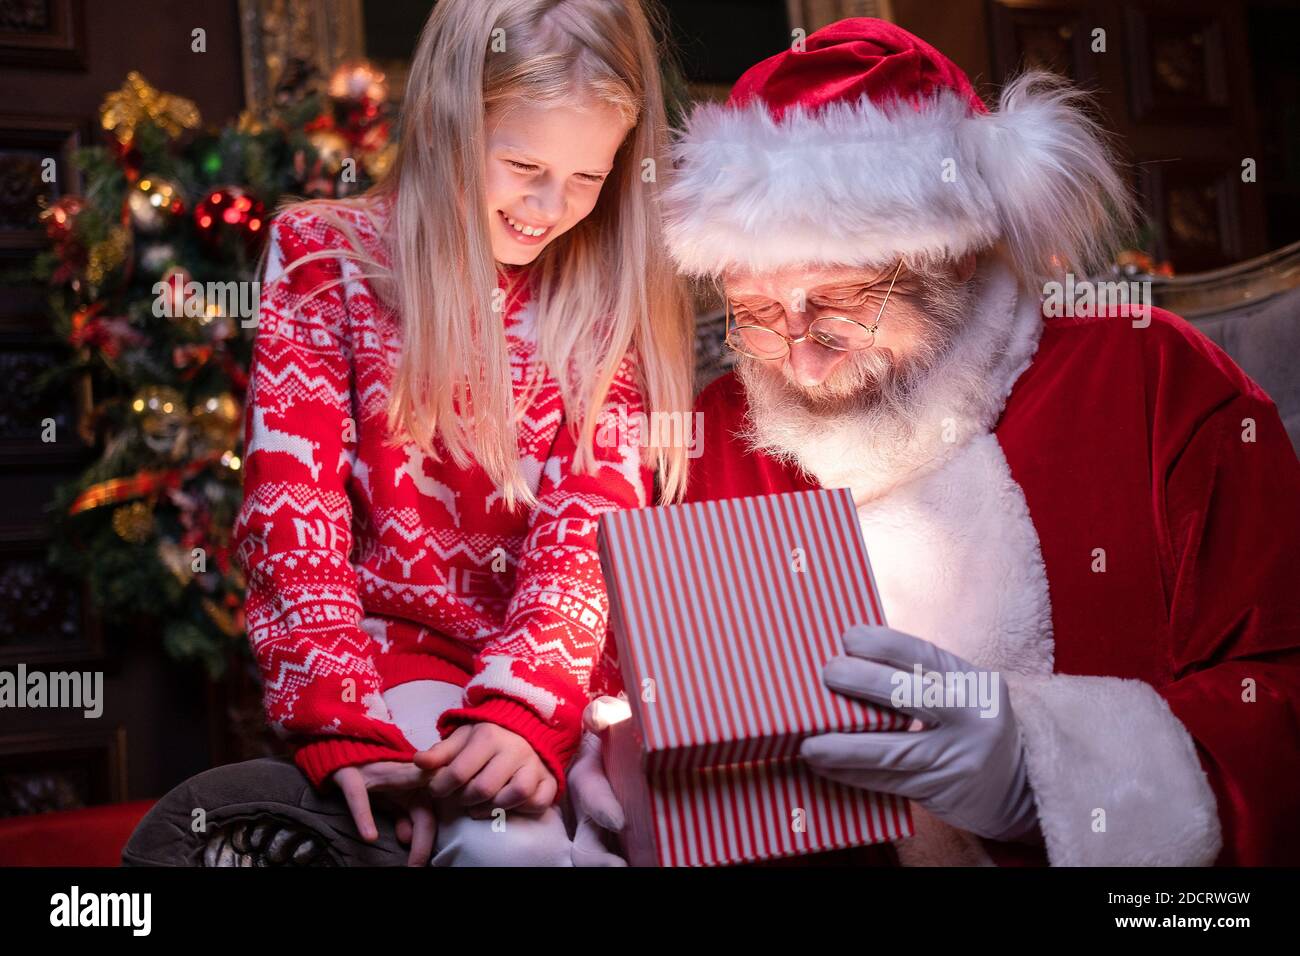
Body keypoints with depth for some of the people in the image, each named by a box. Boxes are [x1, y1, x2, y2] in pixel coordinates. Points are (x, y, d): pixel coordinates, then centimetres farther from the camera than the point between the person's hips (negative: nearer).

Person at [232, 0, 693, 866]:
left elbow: (591, 521, -5)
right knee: (507, 841, -31)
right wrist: (339, 718, -19)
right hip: (402, 648, -2)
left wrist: (521, 702, -23)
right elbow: (293, 502, -5)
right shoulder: (326, 257, 2)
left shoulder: (615, 295, 7)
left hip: (565, 666, 3)